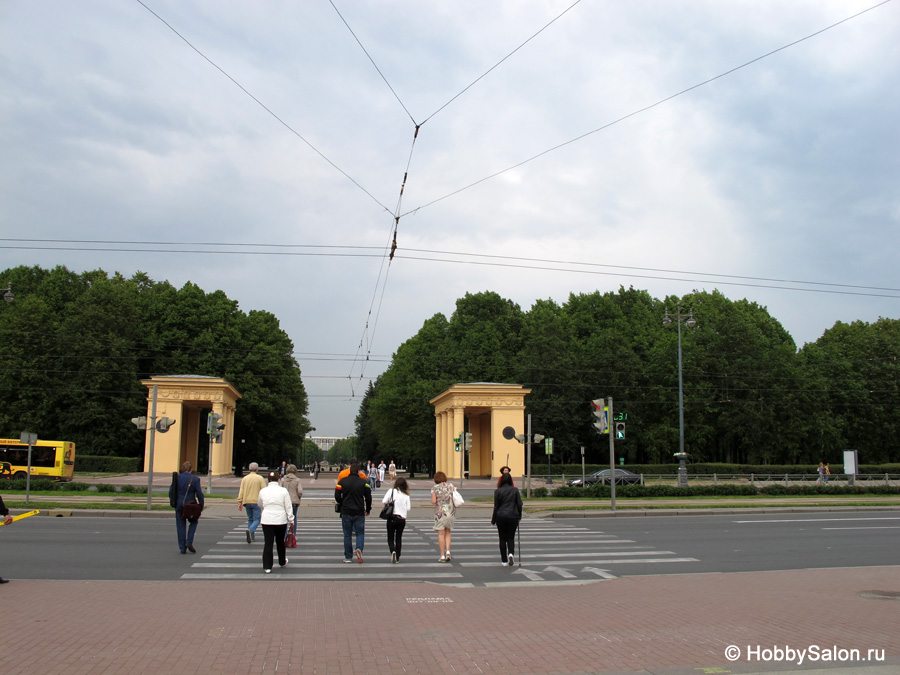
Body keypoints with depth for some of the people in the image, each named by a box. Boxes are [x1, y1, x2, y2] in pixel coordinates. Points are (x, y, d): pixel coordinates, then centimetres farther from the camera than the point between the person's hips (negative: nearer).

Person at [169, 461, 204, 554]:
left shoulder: (177, 478, -1)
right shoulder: (195, 479, -7)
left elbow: (171, 491, 2)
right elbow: (199, 494, -8)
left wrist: (172, 502, 15)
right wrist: (201, 506, 2)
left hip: (179, 505, 2)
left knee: (181, 526, 9)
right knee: (194, 522, 20)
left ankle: (182, 548, 9)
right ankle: (189, 542, 3)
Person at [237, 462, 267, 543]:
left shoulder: (244, 478, 7)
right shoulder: (260, 478, -2)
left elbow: (241, 491, 3)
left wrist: (240, 503, 4)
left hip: (247, 502, 4)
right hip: (256, 501, -4)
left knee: (250, 519, 15)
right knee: (256, 520, -2)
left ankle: (252, 537, 13)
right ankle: (250, 530, -28)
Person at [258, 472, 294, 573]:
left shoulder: (263, 491, 0)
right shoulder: (283, 491, -6)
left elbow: (259, 505, 18)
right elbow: (288, 507, -3)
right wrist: (291, 519, 6)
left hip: (267, 520, 0)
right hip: (281, 520, 0)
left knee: (268, 543, 2)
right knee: (280, 542, 18)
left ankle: (267, 567, -2)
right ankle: (282, 561, 36)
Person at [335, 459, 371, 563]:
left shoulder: (342, 481, -2)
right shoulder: (363, 482, -4)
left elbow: (337, 496, -1)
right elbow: (368, 497, -2)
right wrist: (368, 510, 12)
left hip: (346, 512, 1)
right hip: (359, 512, -1)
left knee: (347, 534, 10)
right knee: (360, 533, 10)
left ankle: (348, 557, 12)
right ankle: (359, 548, -17)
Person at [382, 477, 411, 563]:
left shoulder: (391, 491, -5)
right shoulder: (406, 495, 1)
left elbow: (384, 501, -12)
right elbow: (408, 508, -1)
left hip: (392, 518, -2)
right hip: (402, 519, 2)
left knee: (390, 538, 8)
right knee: (399, 538, 13)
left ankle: (393, 551, -17)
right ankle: (397, 557, 12)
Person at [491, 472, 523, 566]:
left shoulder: (498, 491, -3)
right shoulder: (515, 490, 0)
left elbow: (496, 506, -2)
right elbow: (519, 504, 1)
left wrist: (493, 520, 6)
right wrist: (519, 516, 13)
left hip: (501, 516, -1)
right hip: (513, 516, 1)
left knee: (502, 538, 8)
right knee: (511, 537, 9)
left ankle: (504, 560, 9)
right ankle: (511, 553, -18)